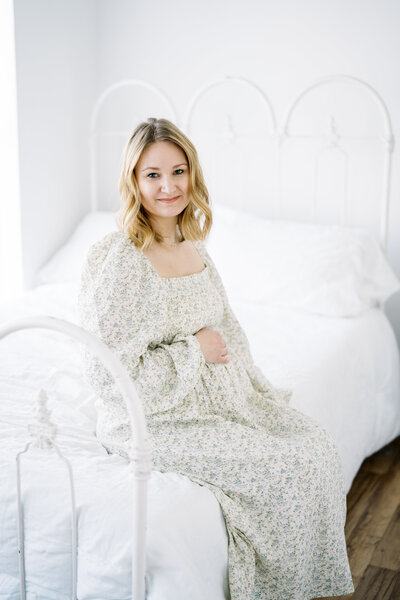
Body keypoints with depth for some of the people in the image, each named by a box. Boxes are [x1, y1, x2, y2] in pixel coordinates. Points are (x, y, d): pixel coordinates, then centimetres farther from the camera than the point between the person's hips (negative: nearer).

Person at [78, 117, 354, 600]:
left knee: (316, 442, -2)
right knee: (286, 466, -16)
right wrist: (194, 352, -17)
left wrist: (260, 391, 6)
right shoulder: (119, 261, -21)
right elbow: (110, 374, -23)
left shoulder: (192, 244, 5)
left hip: (219, 395, 8)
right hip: (157, 419, -8)